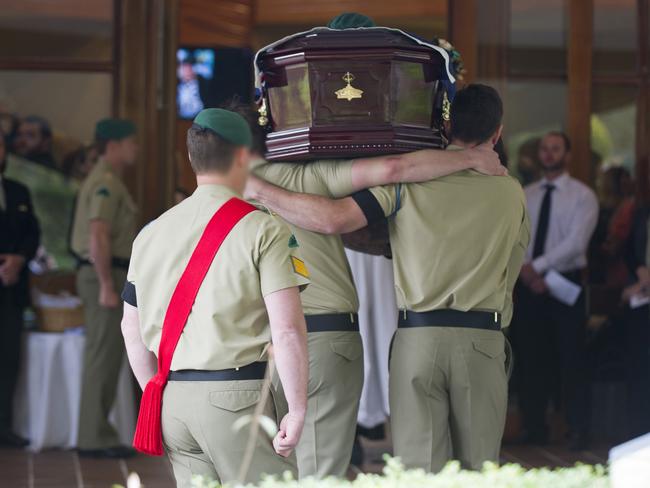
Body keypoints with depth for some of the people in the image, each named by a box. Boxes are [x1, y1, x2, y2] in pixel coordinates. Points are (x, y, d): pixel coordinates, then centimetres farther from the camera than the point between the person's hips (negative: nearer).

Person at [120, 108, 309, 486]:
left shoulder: (152, 233, 11)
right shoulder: (263, 230, -6)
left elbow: (132, 329, 17)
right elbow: (288, 329, -14)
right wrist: (298, 409, -8)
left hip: (173, 398, 6)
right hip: (236, 395, -6)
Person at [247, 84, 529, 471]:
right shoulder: (512, 194, 7)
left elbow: (334, 219, -12)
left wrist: (260, 191, -2)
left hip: (417, 335, -1)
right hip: (484, 338, 1)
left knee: (418, 469, 1)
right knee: (478, 470, 6)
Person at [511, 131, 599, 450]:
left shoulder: (582, 196, -2)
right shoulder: (525, 195, 12)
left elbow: (575, 242, -13)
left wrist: (537, 266, -17)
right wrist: (526, 272, -12)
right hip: (528, 283, 4)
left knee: (571, 358, -2)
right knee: (529, 357, 5)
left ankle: (578, 430, 5)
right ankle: (534, 428, 12)